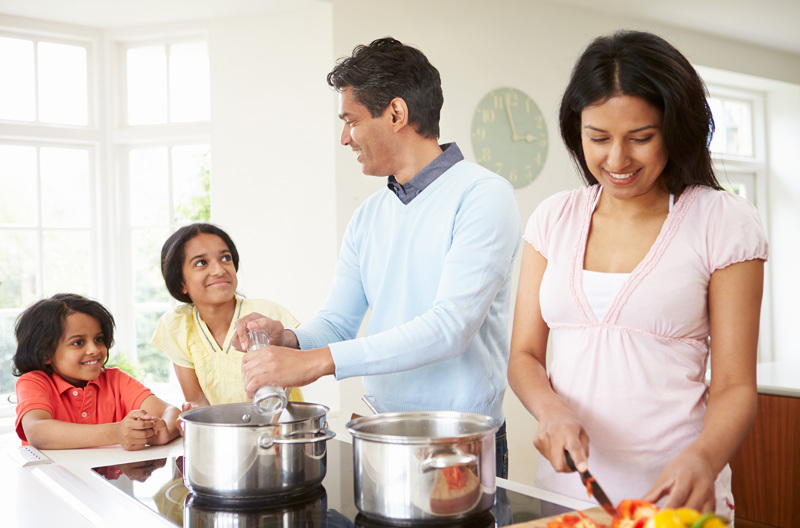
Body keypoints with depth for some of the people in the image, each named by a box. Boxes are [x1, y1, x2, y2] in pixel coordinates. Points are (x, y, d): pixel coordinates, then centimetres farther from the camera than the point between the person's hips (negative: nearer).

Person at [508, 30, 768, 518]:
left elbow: (734, 385, -7)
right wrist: (550, 408, -17)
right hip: (563, 483, 4)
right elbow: (525, 355, 3)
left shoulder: (724, 222, -7)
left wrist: (702, 459, -26)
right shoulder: (554, 218, 2)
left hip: (671, 494, -3)